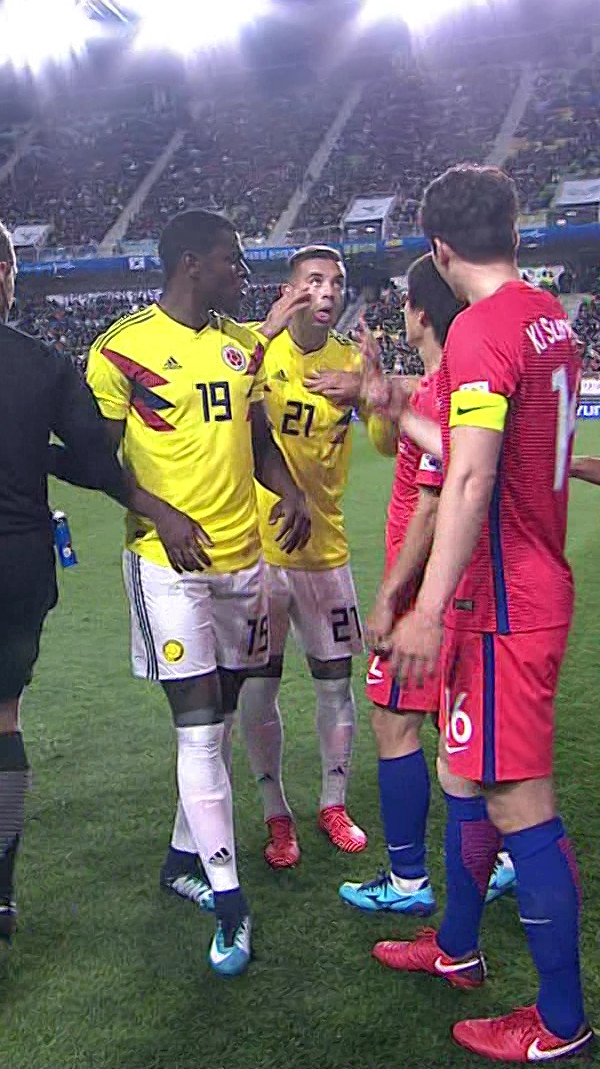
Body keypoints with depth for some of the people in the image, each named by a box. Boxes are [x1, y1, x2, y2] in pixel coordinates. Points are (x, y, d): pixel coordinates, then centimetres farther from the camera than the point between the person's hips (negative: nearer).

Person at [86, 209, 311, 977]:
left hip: (242, 557, 7)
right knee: (197, 725, -6)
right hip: (167, 563, -6)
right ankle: (228, 900, 3)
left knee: (216, 720, 14)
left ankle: (186, 858, 32)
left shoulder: (243, 345, 11)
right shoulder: (125, 346, -8)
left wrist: (290, 491, -2)